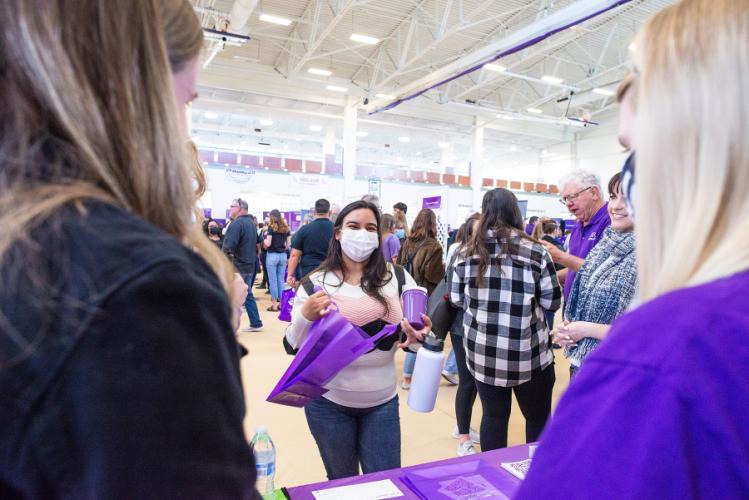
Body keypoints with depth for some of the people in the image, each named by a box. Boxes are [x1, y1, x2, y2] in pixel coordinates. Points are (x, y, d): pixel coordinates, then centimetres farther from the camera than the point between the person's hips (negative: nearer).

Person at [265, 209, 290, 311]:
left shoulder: (271, 227, -8)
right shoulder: (286, 228, 8)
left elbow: (268, 244, -13)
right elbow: (288, 244, 9)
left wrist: (264, 241, 8)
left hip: (272, 255, -5)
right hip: (283, 255, 5)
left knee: (273, 280, 2)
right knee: (281, 280, 10)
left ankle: (274, 304, 5)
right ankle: (281, 303, 13)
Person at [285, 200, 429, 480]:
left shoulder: (396, 278, -2)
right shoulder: (316, 283, -5)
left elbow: (418, 325, 2)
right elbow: (295, 344, -3)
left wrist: (420, 333, -20)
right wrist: (305, 316, -22)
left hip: (382, 401, 1)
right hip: (329, 402, 0)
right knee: (341, 482, 20)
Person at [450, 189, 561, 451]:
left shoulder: (468, 252, -2)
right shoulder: (535, 252, -9)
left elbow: (457, 299, 7)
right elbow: (552, 302, -2)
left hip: (482, 353, 2)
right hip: (527, 353, -2)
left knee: (493, 416, 15)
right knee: (538, 419, 16)